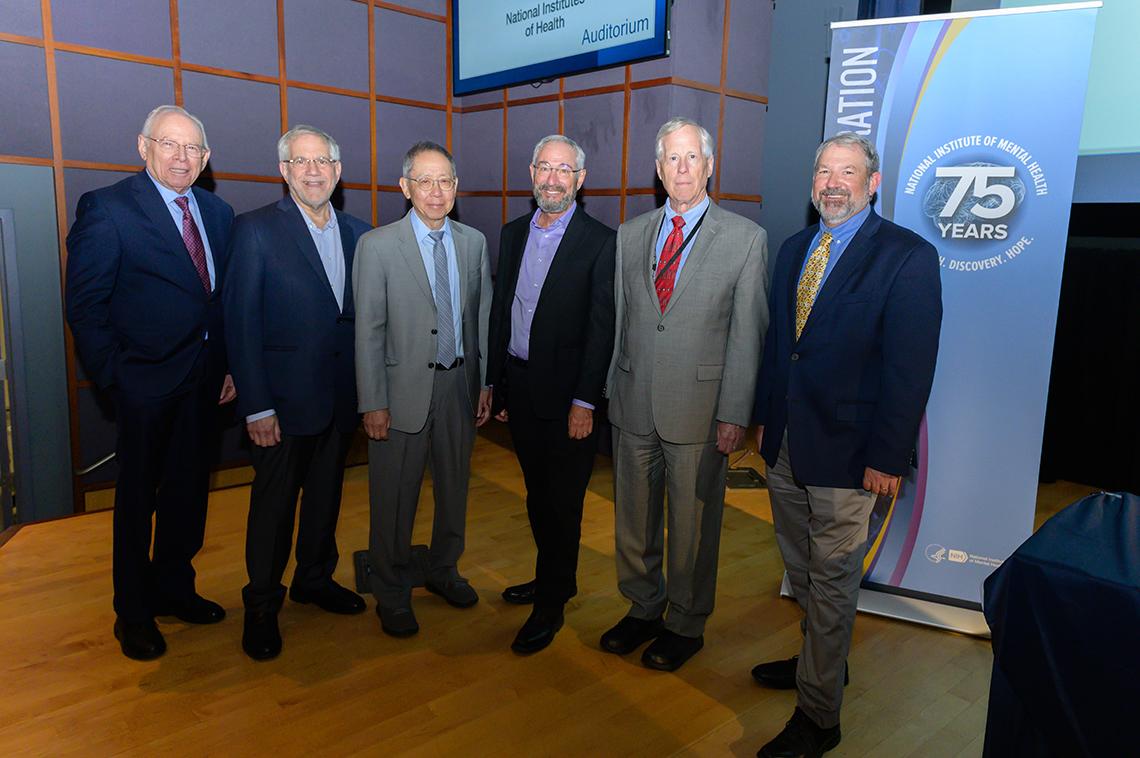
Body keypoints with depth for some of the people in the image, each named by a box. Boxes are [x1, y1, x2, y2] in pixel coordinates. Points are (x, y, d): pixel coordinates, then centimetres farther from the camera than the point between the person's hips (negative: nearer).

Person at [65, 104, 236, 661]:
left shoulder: (217, 213, 8)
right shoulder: (107, 209, -9)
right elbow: (85, 304, -10)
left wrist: (230, 365, 3)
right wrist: (112, 378, -13)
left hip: (204, 381, 5)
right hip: (146, 382, -5)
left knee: (188, 492, 17)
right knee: (137, 498, 10)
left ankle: (173, 587, 37)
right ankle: (133, 614, 27)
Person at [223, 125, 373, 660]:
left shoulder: (359, 233, 6)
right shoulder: (256, 229, -8)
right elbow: (241, 323, -11)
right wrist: (256, 406, -15)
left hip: (341, 396, 5)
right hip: (284, 399, -4)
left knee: (326, 493, 19)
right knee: (274, 503, 7)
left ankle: (315, 579, 39)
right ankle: (261, 606, 26)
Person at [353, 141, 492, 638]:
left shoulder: (474, 242, 5)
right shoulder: (377, 246, -7)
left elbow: (482, 317, 8)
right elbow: (368, 331, -9)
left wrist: (486, 382, 5)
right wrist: (373, 403, -12)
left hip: (460, 384, 4)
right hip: (404, 388, -4)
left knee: (454, 487, 18)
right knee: (394, 499, 6)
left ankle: (443, 570, 40)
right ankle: (392, 594, 26)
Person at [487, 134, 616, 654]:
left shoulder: (600, 242, -9)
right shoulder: (513, 234, 10)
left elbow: (601, 328, -12)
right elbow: (500, 312, 12)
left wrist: (584, 402, -16)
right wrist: (496, 384, 10)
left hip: (566, 392, -6)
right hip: (519, 387, 6)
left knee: (562, 500, 4)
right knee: (537, 494, 18)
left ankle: (550, 606, 19)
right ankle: (554, 577, 37)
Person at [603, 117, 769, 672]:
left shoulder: (746, 238, -2)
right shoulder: (630, 235, 9)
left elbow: (747, 333, -6)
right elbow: (618, 319, 11)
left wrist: (734, 414, -10)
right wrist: (611, 390, 7)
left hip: (699, 408, -3)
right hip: (634, 405, 4)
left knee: (693, 525, 9)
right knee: (633, 519, 15)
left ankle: (685, 625, 30)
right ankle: (643, 609, 37)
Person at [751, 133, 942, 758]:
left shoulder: (908, 257, -11)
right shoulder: (793, 249, 9)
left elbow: (910, 367, -14)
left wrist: (887, 458, -16)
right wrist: (764, 419, 12)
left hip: (846, 451, -6)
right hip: (784, 445, 6)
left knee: (831, 580, 6)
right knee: (802, 570, 20)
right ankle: (820, 661, 43)